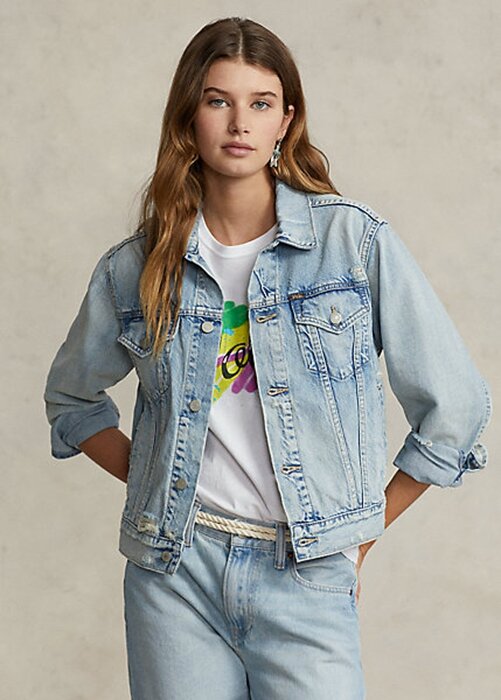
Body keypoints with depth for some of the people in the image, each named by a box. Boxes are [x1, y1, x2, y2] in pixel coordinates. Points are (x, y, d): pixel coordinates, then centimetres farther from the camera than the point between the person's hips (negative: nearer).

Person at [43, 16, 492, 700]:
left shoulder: (356, 239, -4)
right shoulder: (137, 267, 3)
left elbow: (455, 406, 0)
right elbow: (72, 395, 20)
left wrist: (365, 532, 3)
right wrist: (147, 479, 6)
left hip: (307, 576, -1)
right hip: (175, 572, 2)